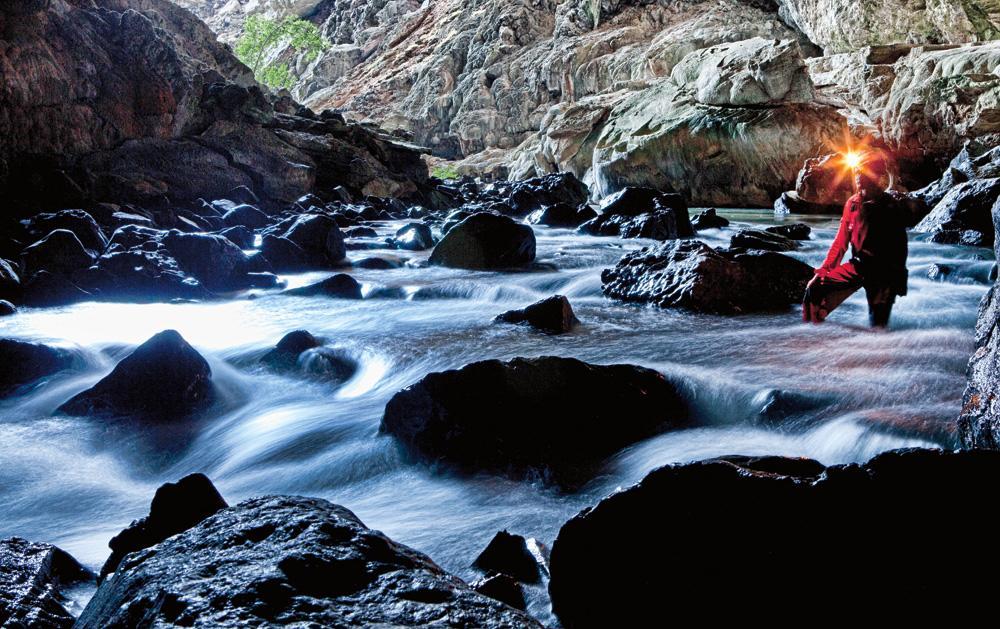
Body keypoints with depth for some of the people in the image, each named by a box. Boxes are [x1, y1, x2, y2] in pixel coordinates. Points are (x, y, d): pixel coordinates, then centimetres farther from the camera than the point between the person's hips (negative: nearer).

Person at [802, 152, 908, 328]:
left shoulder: (892, 207, -10)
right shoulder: (852, 203, 4)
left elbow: (900, 247, -10)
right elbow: (841, 241, 10)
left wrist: (898, 283, -14)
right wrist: (823, 270, 5)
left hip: (882, 272, -5)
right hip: (857, 266, 5)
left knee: (877, 324, -6)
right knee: (815, 288, -5)